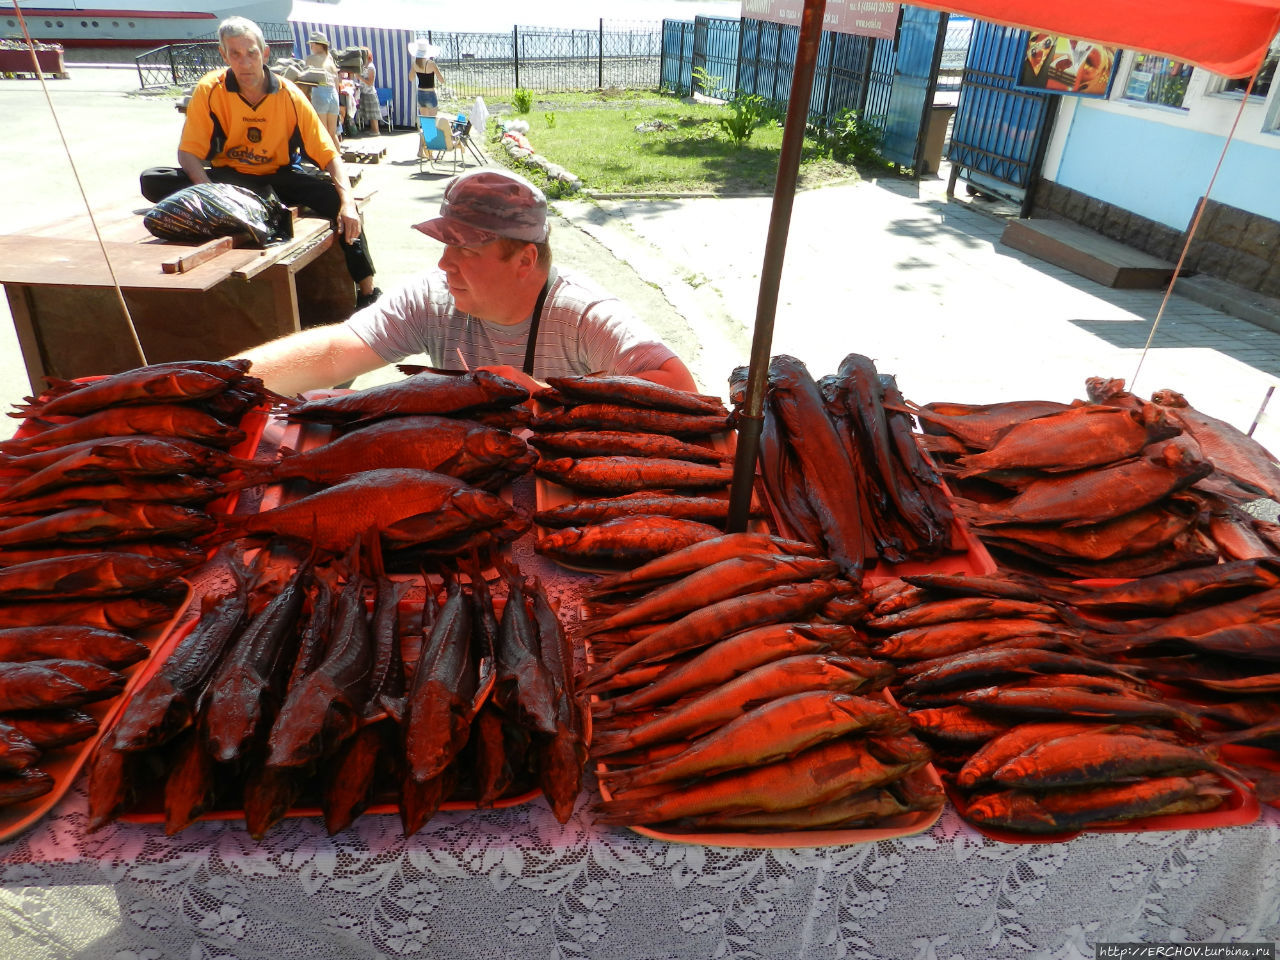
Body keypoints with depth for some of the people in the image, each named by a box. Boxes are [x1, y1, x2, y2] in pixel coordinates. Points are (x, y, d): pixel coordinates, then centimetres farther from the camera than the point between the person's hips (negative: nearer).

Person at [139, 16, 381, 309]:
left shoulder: (289, 96, -13)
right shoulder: (209, 90, -13)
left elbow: (329, 155, -15)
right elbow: (188, 153, -13)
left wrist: (348, 203, -33)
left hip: (279, 177, -1)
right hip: (229, 177, 1)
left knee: (337, 198, -29)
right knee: (153, 181, -23)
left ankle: (367, 293, -20)